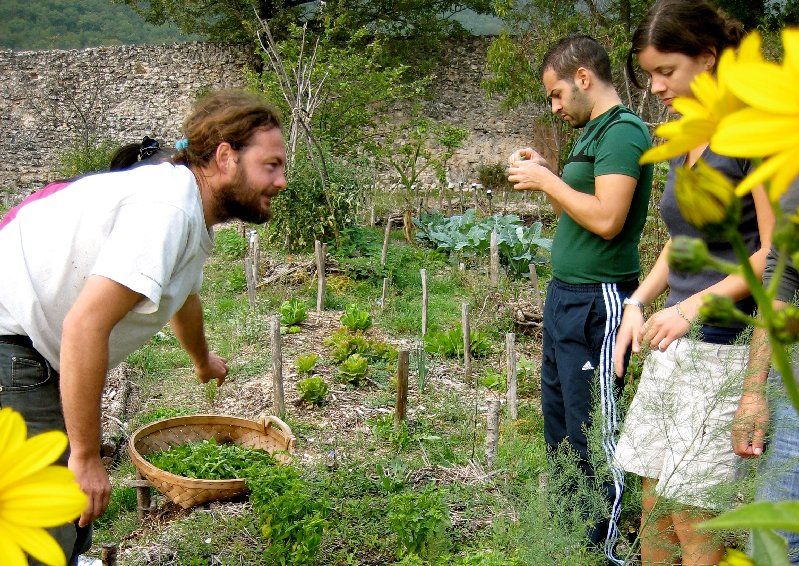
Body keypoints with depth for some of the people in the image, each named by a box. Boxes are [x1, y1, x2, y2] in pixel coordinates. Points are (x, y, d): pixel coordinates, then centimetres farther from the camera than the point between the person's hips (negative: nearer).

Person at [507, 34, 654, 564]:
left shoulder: (623, 131, -15)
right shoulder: (594, 132, 16)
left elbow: (606, 219, -25)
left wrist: (547, 181, -15)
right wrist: (545, 174, 8)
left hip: (596, 302, -11)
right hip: (566, 296, 11)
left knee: (593, 429, -3)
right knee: (559, 418, 18)